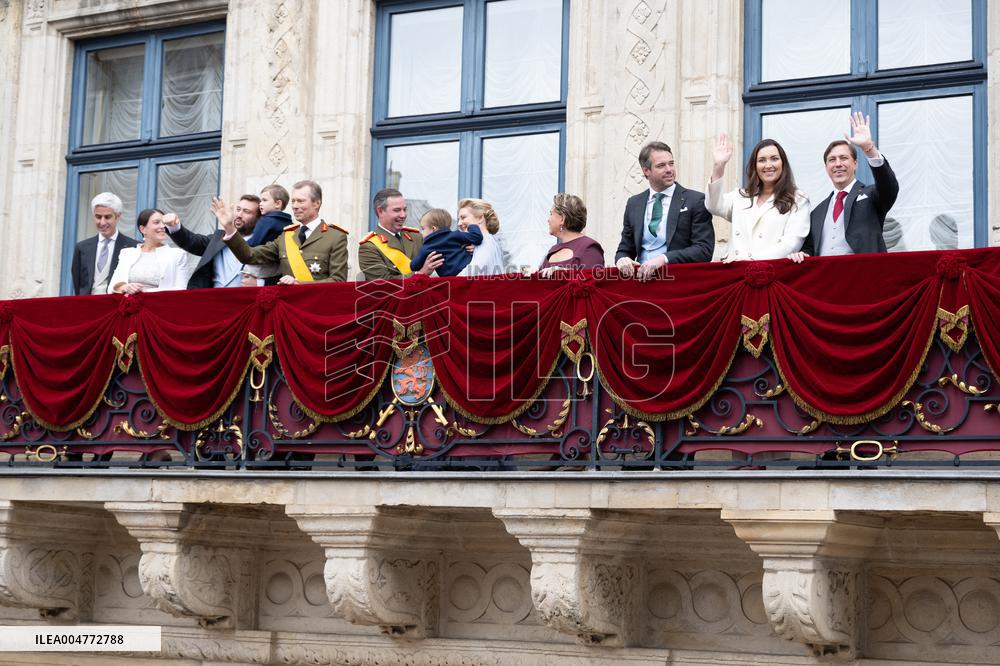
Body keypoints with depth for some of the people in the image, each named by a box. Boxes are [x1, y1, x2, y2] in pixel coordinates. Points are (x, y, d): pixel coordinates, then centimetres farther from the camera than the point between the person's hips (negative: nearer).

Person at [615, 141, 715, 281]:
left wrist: (664, 259, -18)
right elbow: (625, 249, 20)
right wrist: (622, 259, -5)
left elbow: (704, 250, -5)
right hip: (642, 277, 3)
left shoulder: (696, 201, 2)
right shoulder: (633, 204, 16)